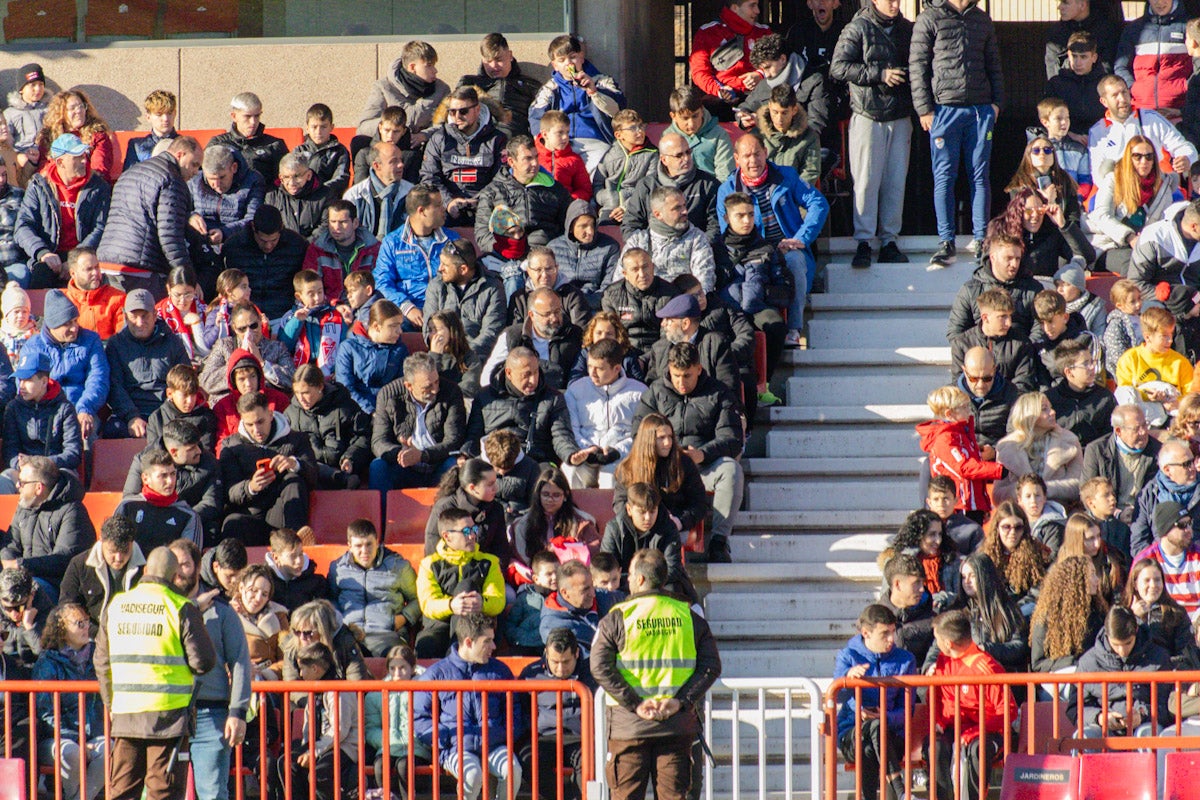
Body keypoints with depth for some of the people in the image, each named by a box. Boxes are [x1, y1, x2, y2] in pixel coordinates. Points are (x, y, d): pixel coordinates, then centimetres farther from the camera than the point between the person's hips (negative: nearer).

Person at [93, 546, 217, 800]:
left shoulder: (116, 606, 7)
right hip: (169, 713, -4)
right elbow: (203, 661, -9)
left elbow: (102, 662, 14)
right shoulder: (182, 609, -7)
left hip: (125, 713, 4)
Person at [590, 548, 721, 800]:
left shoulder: (617, 618, -2)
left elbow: (600, 668, -12)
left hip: (629, 725, -2)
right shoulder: (689, 617, 6)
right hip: (678, 727, 2)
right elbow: (711, 666, 0)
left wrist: (634, 704, -12)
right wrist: (681, 701, -6)